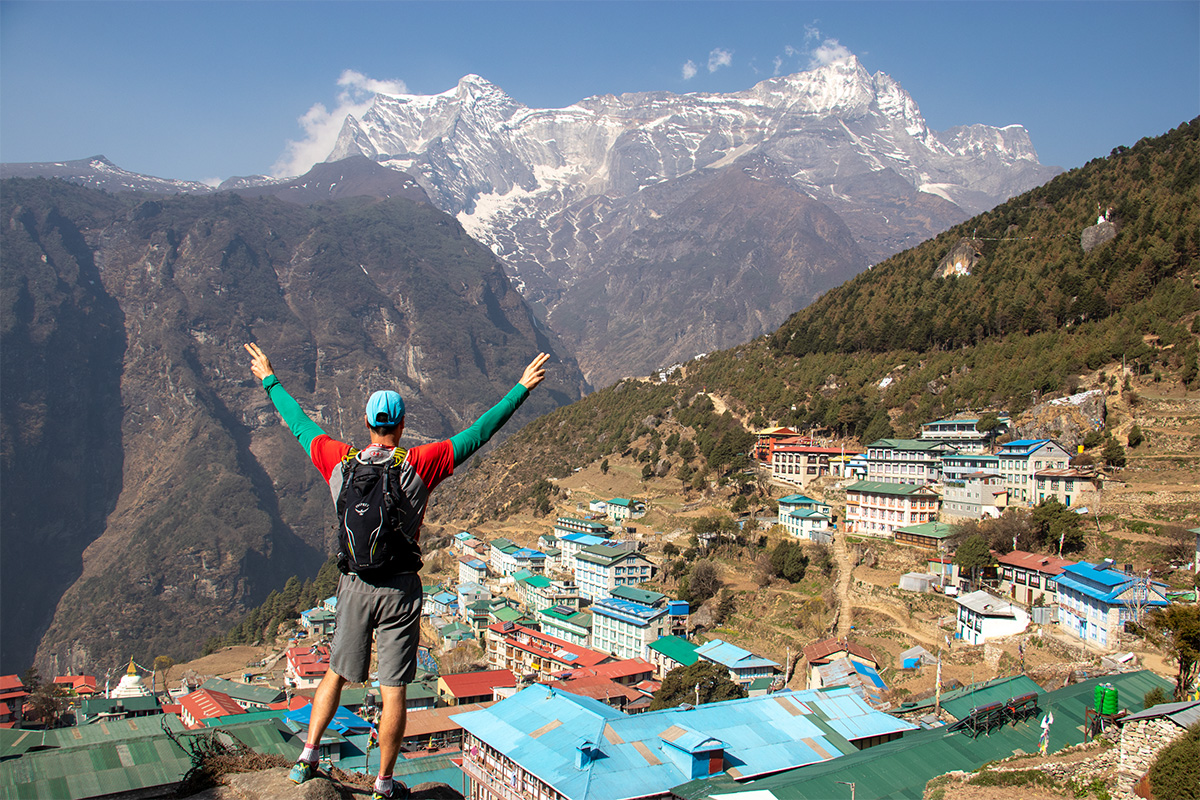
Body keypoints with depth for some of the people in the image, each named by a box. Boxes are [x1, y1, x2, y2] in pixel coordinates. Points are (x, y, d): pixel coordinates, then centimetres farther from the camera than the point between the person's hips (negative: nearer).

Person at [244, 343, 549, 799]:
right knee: (393, 691, 6)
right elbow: (477, 434, -12)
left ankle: (307, 756, 23)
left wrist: (269, 381, 27)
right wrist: (521, 389, -8)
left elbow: (299, 423, 12)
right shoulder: (418, 465, -12)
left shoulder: (339, 462, -3)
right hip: (399, 589, -3)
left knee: (336, 674, 23)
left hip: (354, 585, 3)